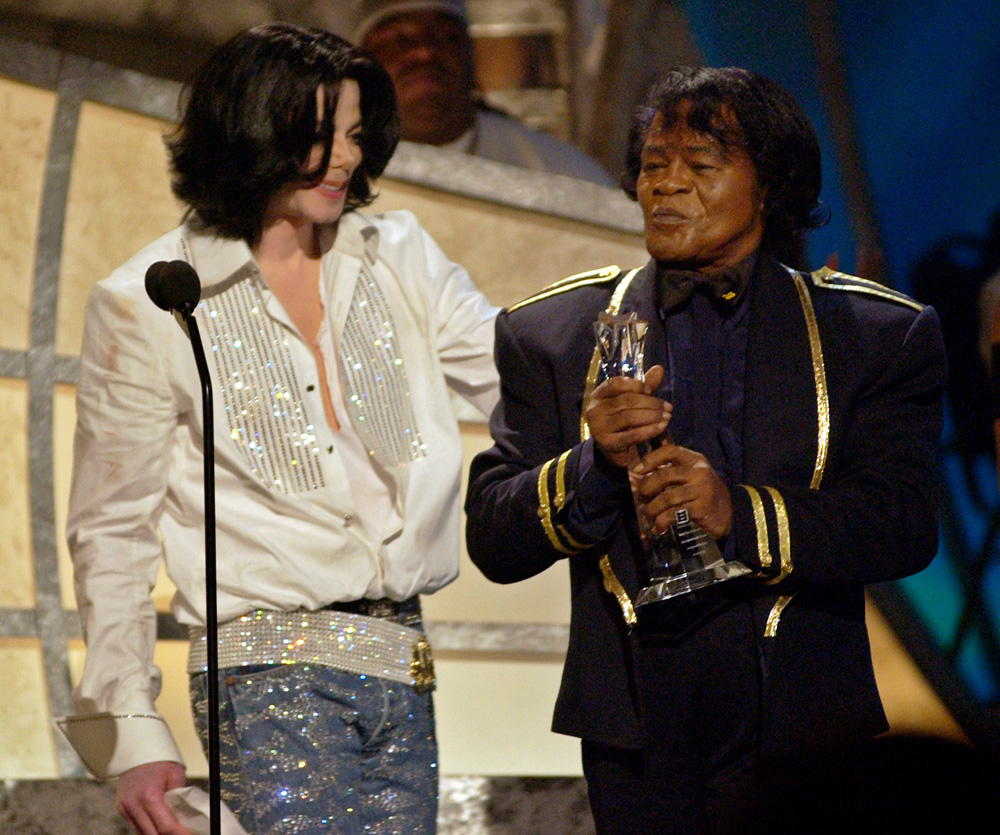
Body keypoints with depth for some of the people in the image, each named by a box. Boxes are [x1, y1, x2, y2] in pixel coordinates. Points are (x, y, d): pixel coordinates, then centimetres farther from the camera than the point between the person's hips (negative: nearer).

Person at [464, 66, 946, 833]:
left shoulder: (880, 337, 5)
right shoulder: (552, 335, 9)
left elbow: (905, 527, -6)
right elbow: (492, 543, 4)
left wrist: (741, 515, -21)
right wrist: (595, 466, -15)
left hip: (802, 739, -1)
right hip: (635, 736, 1)